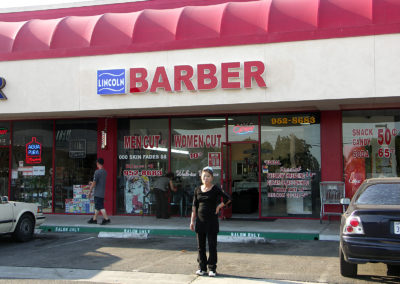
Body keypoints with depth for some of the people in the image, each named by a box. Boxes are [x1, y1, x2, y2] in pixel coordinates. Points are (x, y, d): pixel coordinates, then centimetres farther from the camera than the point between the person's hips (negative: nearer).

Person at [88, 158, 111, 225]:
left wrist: (90, 191, -4)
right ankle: (94, 219, 22)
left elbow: (94, 183, -14)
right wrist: (92, 183, 33)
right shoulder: (105, 172, 10)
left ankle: (106, 219, -11)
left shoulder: (97, 172, -15)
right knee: (97, 206, 15)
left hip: (98, 193, -8)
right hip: (102, 192, 8)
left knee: (100, 207, -8)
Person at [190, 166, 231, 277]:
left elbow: (228, 198, -5)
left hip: (212, 220, -3)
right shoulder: (198, 190, 7)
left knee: (212, 245, 1)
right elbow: (194, 206, 10)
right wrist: (192, 220, 8)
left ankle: (212, 269, 8)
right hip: (200, 220, 3)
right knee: (200, 245, 7)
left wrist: (219, 206, -6)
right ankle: (202, 268, 17)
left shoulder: (215, 189, -3)